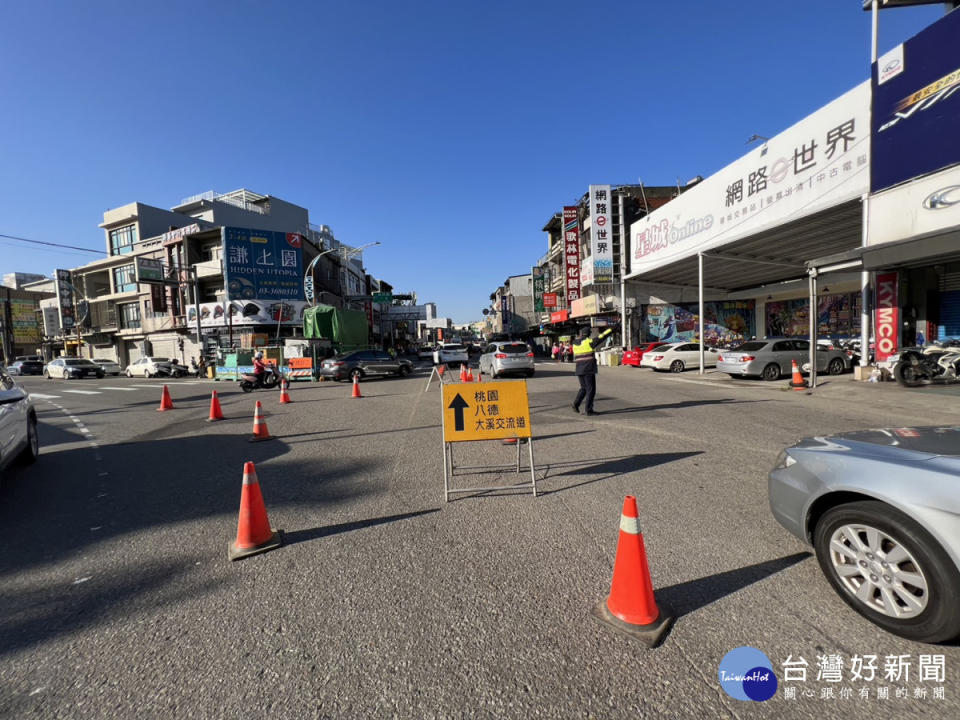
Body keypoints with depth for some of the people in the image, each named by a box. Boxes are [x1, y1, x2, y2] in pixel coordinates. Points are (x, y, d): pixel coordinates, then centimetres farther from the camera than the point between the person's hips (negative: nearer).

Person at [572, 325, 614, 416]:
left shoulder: (575, 344, 9)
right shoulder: (589, 341, -8)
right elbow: (600, 337, -5)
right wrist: (610, 329, 5)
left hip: (579, 370, 6)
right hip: (589, 370, -6)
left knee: (584, 388, 19)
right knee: (591, 389, 1)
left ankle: (576, 404, 4)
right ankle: (589, 410, 1)